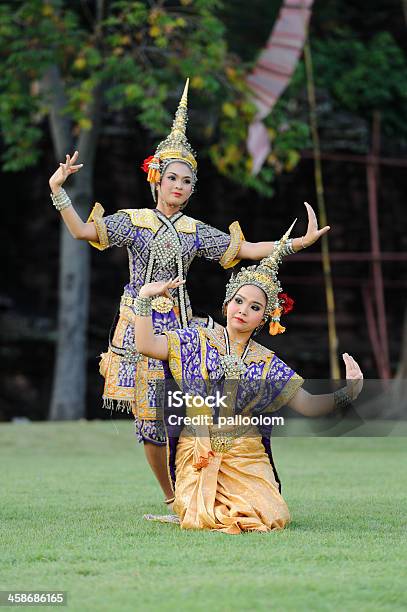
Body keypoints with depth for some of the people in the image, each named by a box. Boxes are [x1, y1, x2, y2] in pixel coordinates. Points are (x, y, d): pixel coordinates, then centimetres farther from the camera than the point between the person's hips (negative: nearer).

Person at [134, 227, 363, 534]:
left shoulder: (267, 363, 9)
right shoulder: (198, 341, 6)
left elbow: (308, 405, 4)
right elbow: (147, 345, -6)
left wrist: (349, 391, -12)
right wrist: (145, 298, -15)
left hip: (245, 456, 2)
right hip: (198, 454, -2)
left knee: (271, 518, -22)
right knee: (201, 520, -26)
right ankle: (193, 504, 11)